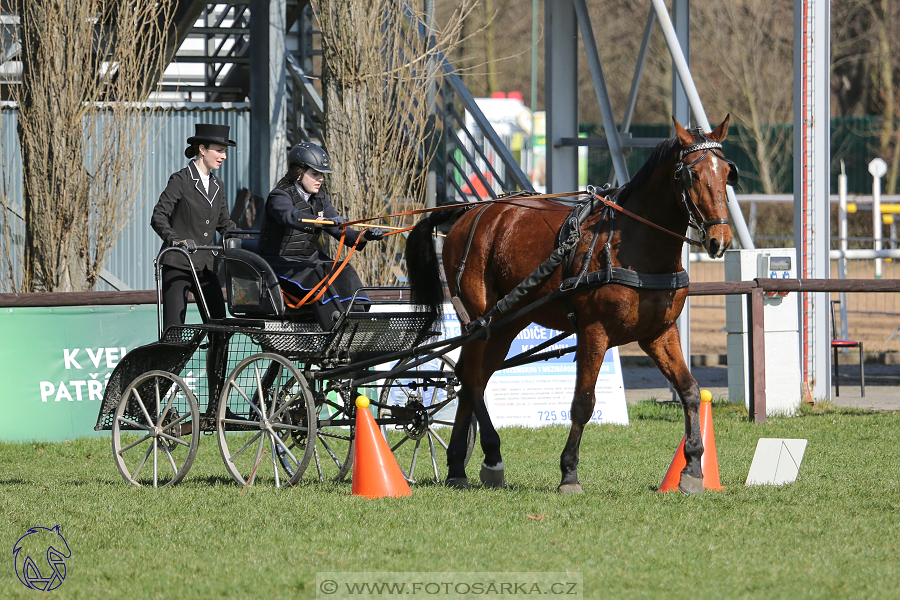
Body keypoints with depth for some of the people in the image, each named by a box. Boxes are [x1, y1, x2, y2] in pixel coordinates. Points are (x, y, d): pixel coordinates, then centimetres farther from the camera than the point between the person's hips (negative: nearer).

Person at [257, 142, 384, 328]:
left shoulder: (320, 199, 11)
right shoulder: (279, 197, -12)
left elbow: (339, 230, 4)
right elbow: (292, 217, -35)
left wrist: (363, 236, -17)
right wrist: (323, 221, -53)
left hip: (310, 260, 7)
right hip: (279, 263, -7)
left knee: (344, 272, -19)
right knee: (317, 275, -32)